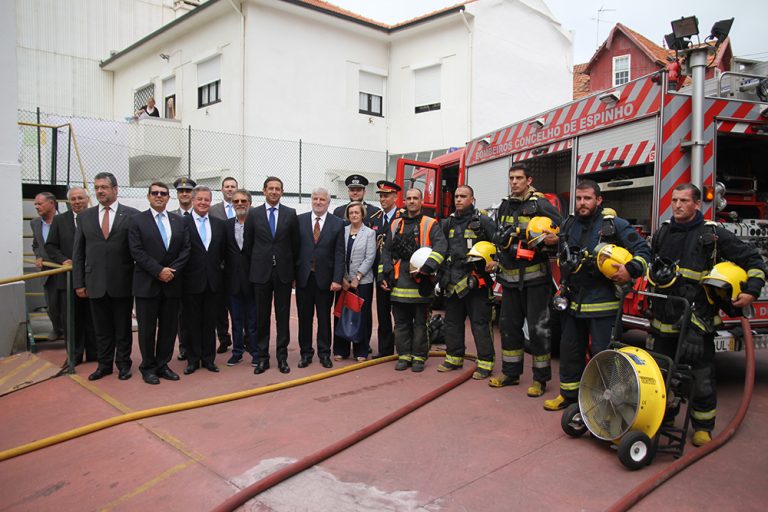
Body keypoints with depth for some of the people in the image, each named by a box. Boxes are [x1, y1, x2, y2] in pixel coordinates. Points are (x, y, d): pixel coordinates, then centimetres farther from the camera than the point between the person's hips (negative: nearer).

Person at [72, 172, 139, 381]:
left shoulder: (132, 215, -3)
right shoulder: (85, 216, 7)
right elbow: (78, 252, 8)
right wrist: (79, 282, 4)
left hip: (122, 282, -3)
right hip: (96, 283, 3)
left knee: (123, 327, 9)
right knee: (101, 328, 12)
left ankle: (123, 364, 23)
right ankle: (104, 364, 25)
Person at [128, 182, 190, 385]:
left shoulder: (179, 221, 10)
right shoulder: (138, 220, 0)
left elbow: (185, 249, 4)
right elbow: (136, 251, -8)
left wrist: (172, 270, -10)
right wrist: (158, 271, -15)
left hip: (172, 283, 3)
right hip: (147, 284, -3)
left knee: (169, 327, 8)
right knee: (147, 328, 5)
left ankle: (162, 365, 21)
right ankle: (148, 367, 19)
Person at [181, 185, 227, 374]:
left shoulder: (219, 224, 8)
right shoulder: (182, 223, -5)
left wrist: (216, 266, 5)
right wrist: (182, 272, -8)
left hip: (213, 281, 3)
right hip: (192, 281, -3)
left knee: (210, 322, 10)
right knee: (192, 322, 7)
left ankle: (208, 359, 20)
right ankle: (193, 360, 19)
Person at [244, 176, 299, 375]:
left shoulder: (291, 214, 3)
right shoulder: (253, 214, 3)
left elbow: (295, 243, 6)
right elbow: (248, 244, 8)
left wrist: (292, 268, 6)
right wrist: (254, 265, 7)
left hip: (284, 272, 0)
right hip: (261, 271, 0)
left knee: (283, 315, 4)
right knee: (262, 316, 6)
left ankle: (282, 356, 13)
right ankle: (262, 357, 14)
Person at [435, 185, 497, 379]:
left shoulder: (483, 221, -2)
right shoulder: (448, 223, 15)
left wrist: (493, 260, -18)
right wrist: (440, 278, 19)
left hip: (476, 281, -6)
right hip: (453, 282, 6)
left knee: (480, 324, -3)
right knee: (452, 321, 14)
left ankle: (485, 363, 5)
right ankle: (454, 358, 28)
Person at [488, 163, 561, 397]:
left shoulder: (541, 204, -6)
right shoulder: (505, 207, 14)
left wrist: (553, 239, -30)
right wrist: (495, 258, 12)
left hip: (535, 277, -6)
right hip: (510, 278, 7)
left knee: (538, 328, 0)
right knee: (509, 326, 12)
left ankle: (541, 378, 13)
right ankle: (510, 373, 25)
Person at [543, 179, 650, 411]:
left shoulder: (615, 225, -6)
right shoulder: (569, 225, 11)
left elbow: (642, 250, -5)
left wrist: (631, 270, -21)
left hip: (603, 304, -6)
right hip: (574, 303, 6)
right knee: (570, 349, 14)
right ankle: (569, 394, 29)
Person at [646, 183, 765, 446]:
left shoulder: (713, 234, -3)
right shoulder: (663, 232, 10)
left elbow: (753, 259, 2)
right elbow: (651, 263, 28)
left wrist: (752, 291, -7)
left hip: (698, 318, -4)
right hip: (665, 318, 4)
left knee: (702, 375, 3)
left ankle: (703, 426, 20)